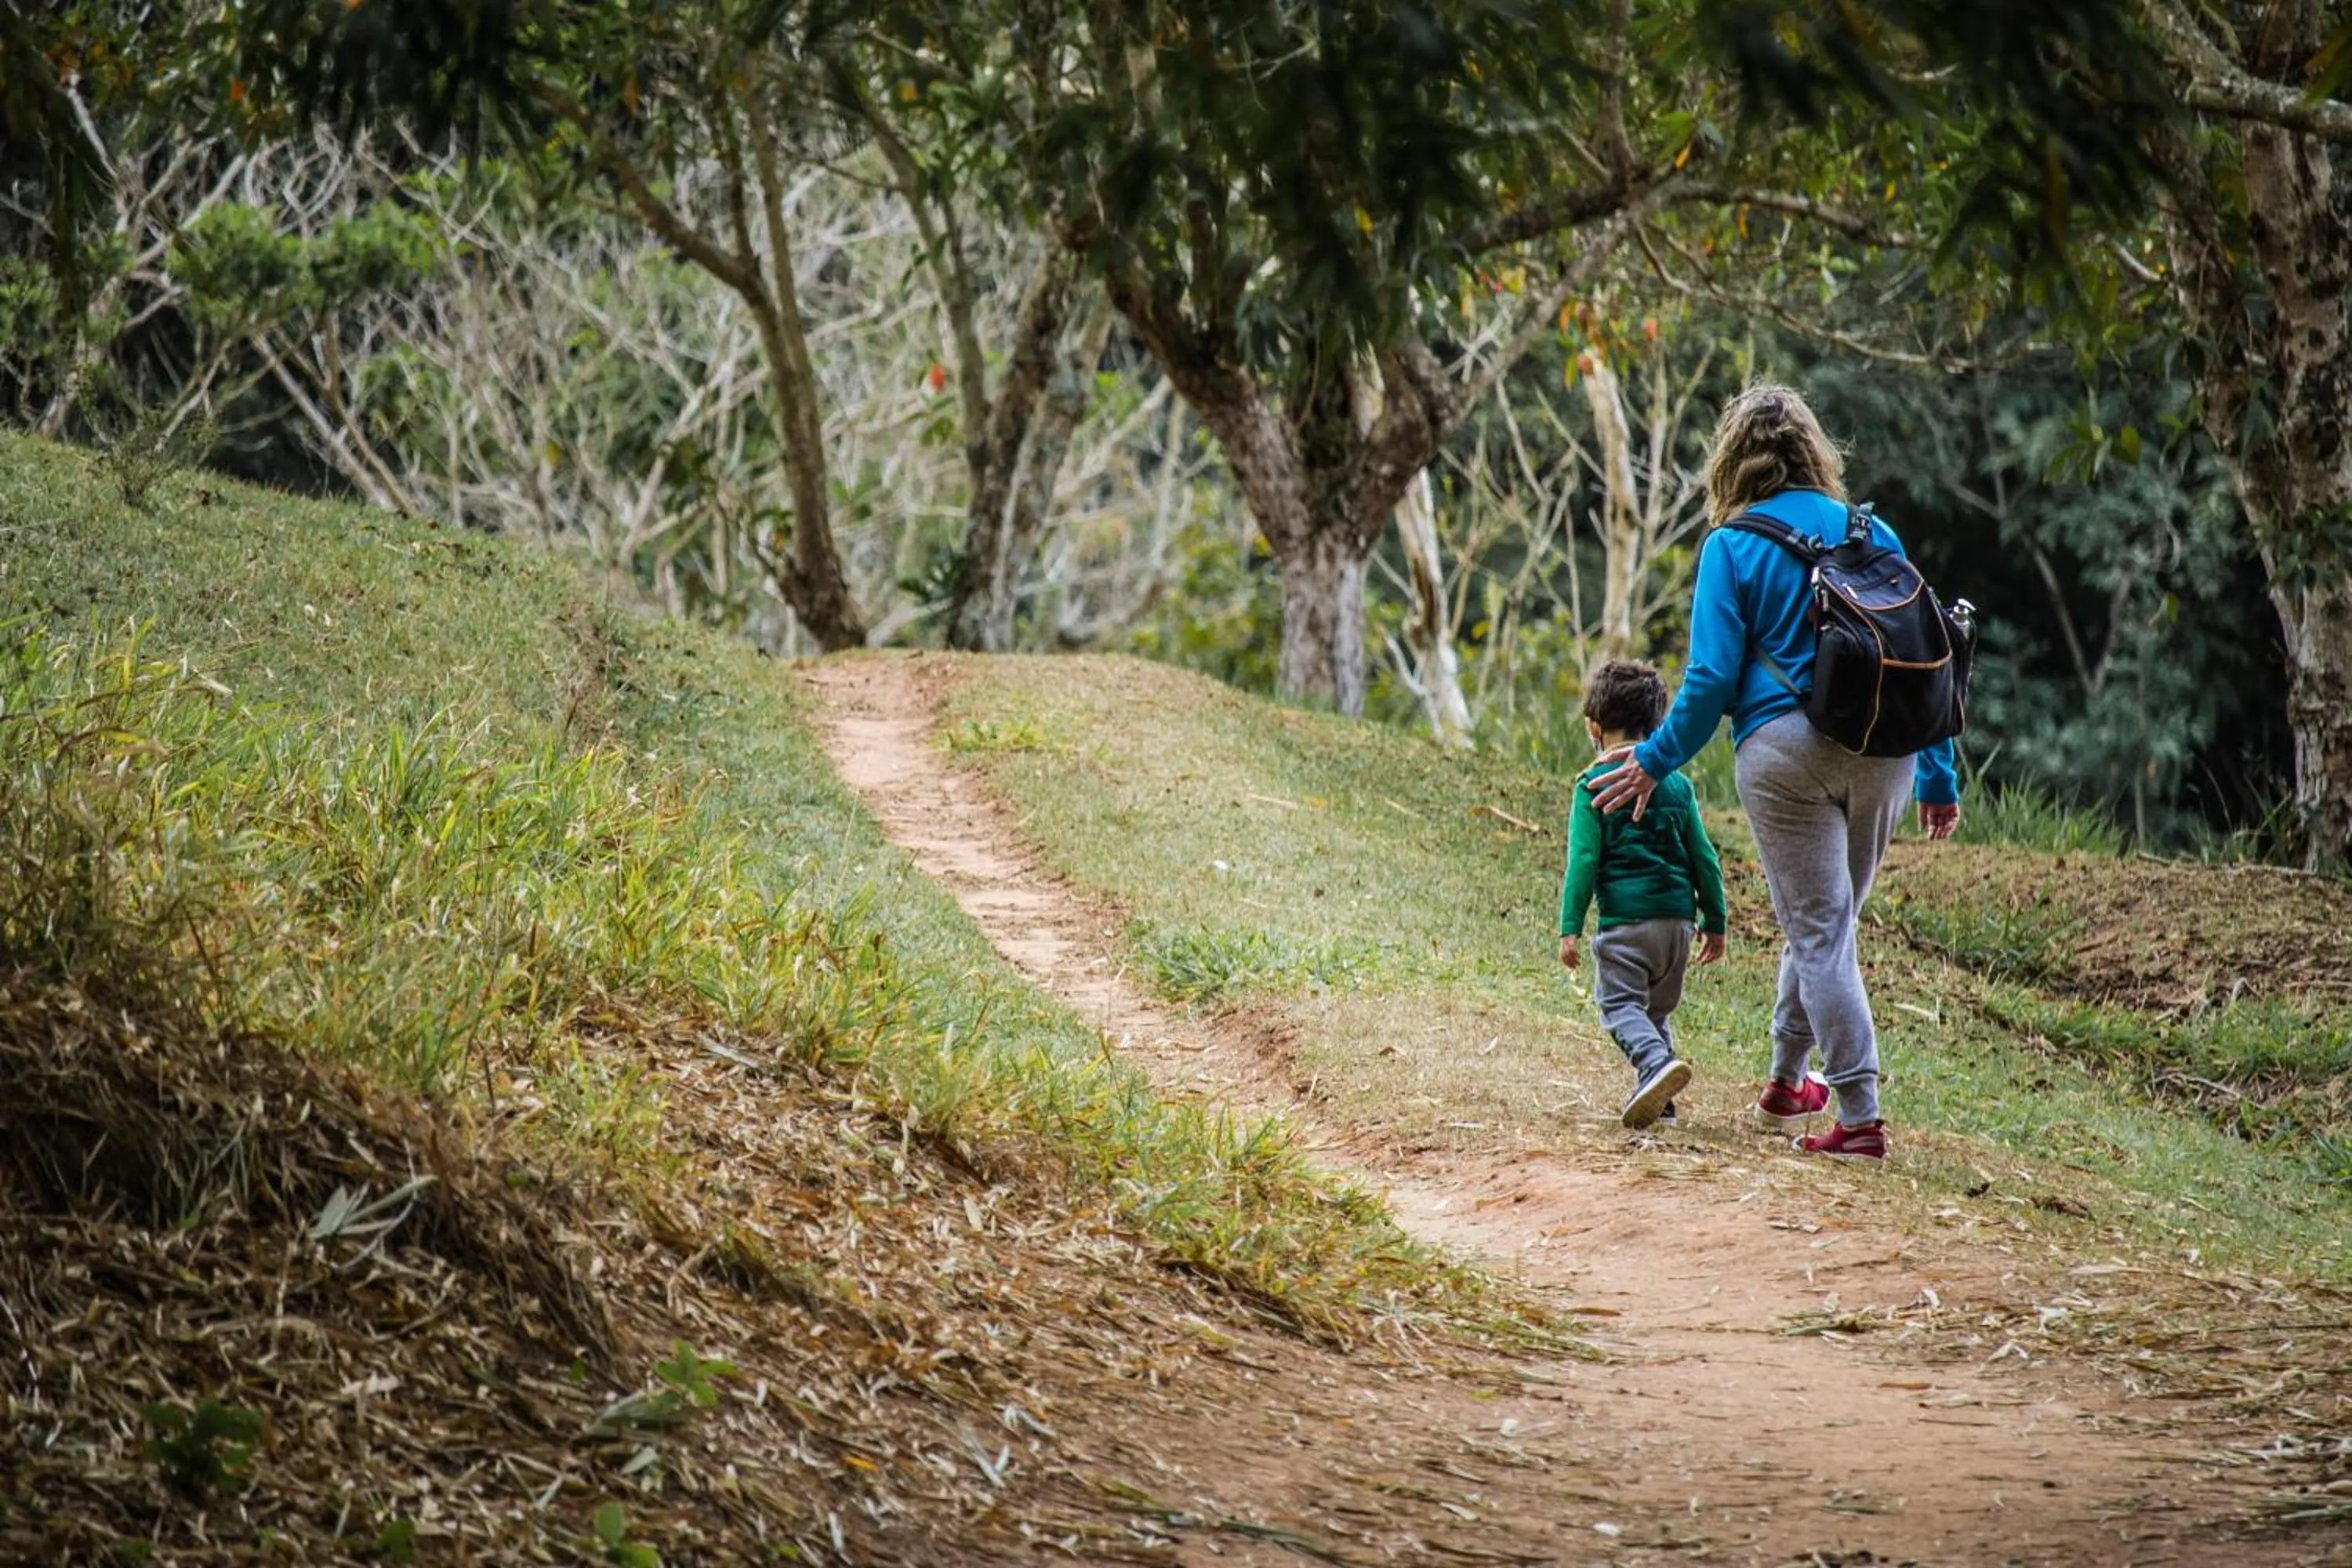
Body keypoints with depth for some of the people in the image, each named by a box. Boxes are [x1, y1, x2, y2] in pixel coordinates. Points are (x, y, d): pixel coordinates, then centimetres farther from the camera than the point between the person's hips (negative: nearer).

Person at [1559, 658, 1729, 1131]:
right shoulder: (1677, 785, 11)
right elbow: (1704, 859, 13)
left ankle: (1657, 1061, -30)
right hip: (1677, 917, 5)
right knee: (1658, 1009, 17)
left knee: (1620, 1004, -3)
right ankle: (1658, 1097, 10)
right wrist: (1715, 921, 20)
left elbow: (1584, 860, -9)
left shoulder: (1594, 786, -3)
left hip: (1624, 921, -5)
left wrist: (1570, 927, -7)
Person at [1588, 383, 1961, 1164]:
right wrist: (1939, 777, 17)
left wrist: (1656, 762, 7)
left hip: (1787, 749, -4)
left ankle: (1859, 1118, -4)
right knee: (1827, 916, 20)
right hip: (1884, 749, 4)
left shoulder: (1733, 548, -2)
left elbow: (1712, 679, -6)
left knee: (1819, 930, 0)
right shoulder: (1872, 533, 10)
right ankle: (1787, 1082, 34)